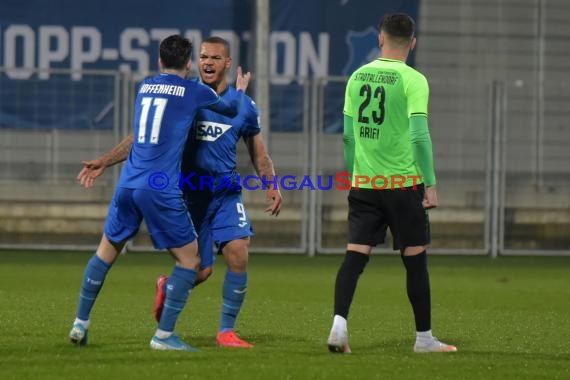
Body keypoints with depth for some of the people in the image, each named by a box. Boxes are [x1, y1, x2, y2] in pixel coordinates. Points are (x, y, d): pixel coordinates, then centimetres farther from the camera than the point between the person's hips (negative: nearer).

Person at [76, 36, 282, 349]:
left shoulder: (244, 106, 4)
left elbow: (258, 153, 14)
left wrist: (271, 186, -1)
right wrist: (104, 162, -4)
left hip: (226, 193, 1)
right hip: (189, 193, -1)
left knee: (238, 253, -19)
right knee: (201, 270, -3)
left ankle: (226, 331, -4)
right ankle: (167, 287, 35)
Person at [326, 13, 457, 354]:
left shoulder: (358, 77, 6)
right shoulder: (413, 81, -9)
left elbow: (348, 134, 10)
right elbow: (419, 136, -15)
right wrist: (431, 184, -11)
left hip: (364, 184, 4)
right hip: (403, 183, -4)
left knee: (355, 256, 1)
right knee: (415, 259, 6)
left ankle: (339, 324, -17)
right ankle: (424, 338, 13)